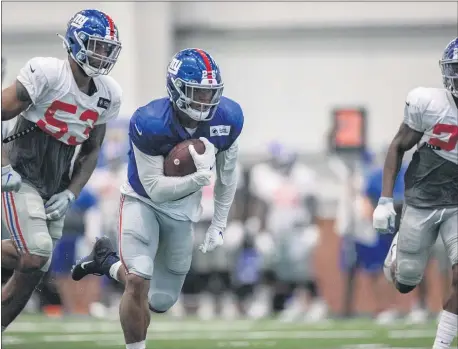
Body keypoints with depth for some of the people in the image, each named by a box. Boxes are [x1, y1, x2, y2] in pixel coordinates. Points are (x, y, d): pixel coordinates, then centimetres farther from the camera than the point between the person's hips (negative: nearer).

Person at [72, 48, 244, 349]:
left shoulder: (227, 119, -18)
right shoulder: (150, 123, -31)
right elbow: (155, 188, -25)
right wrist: (200, 178, -40)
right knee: (138, 282, -26)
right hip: (143, 201, -4)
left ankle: (107, 262, 36)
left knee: (160, 301, 10)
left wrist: (219, 225, 3)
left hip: (183, 208, 4)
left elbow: (228, 175, 1)